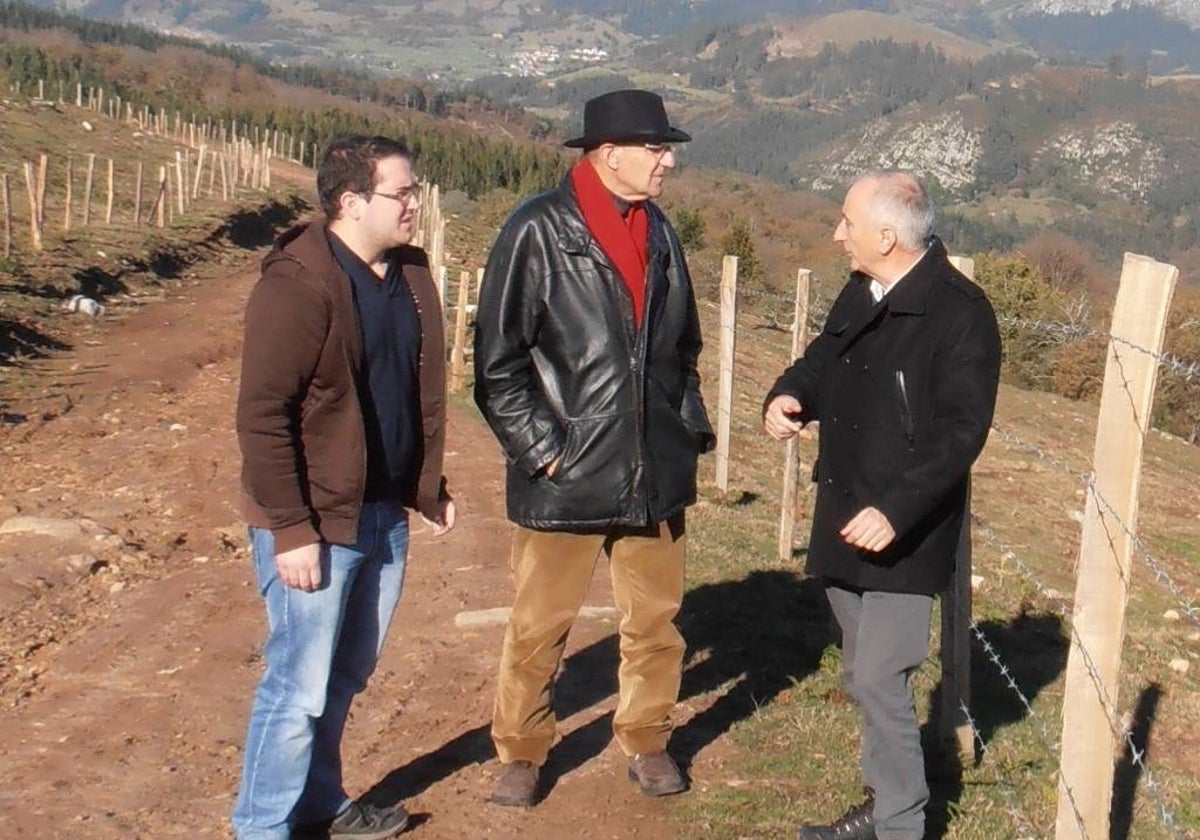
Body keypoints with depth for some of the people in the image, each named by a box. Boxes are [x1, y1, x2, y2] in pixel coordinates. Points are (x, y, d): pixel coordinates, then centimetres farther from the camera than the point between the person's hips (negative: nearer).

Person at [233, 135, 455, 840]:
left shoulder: (411, 276, 8)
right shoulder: (297, 285, -17)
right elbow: (263, 416, -19)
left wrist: (430, 488, 15)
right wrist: (291, 530, -21)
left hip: (386, 516, 8)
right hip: (316, 526, -8)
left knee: (347, 677, 18)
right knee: (300, 688, 0)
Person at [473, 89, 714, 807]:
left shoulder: (659, 231, 9)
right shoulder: (539, 231, -11)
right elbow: (498, 359, -11)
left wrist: (690, 427, 11)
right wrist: (540, 447, -13)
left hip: (656, 475, 6)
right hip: (567, 475, -5)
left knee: (657, 620, 15)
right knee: (540, 627, 7)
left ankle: (646, 739, 34)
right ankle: (521, 753, 26)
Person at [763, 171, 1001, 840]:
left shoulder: (960, 312, -17)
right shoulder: (860, 294, 8)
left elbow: (961, 432, -21)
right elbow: (823, 360, 20)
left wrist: (896, 509, -28)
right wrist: (789, 396, -3)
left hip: (905, 534, -8)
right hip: (846, 521, 8)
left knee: (879, 680, -9)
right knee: (864, 677, 17)